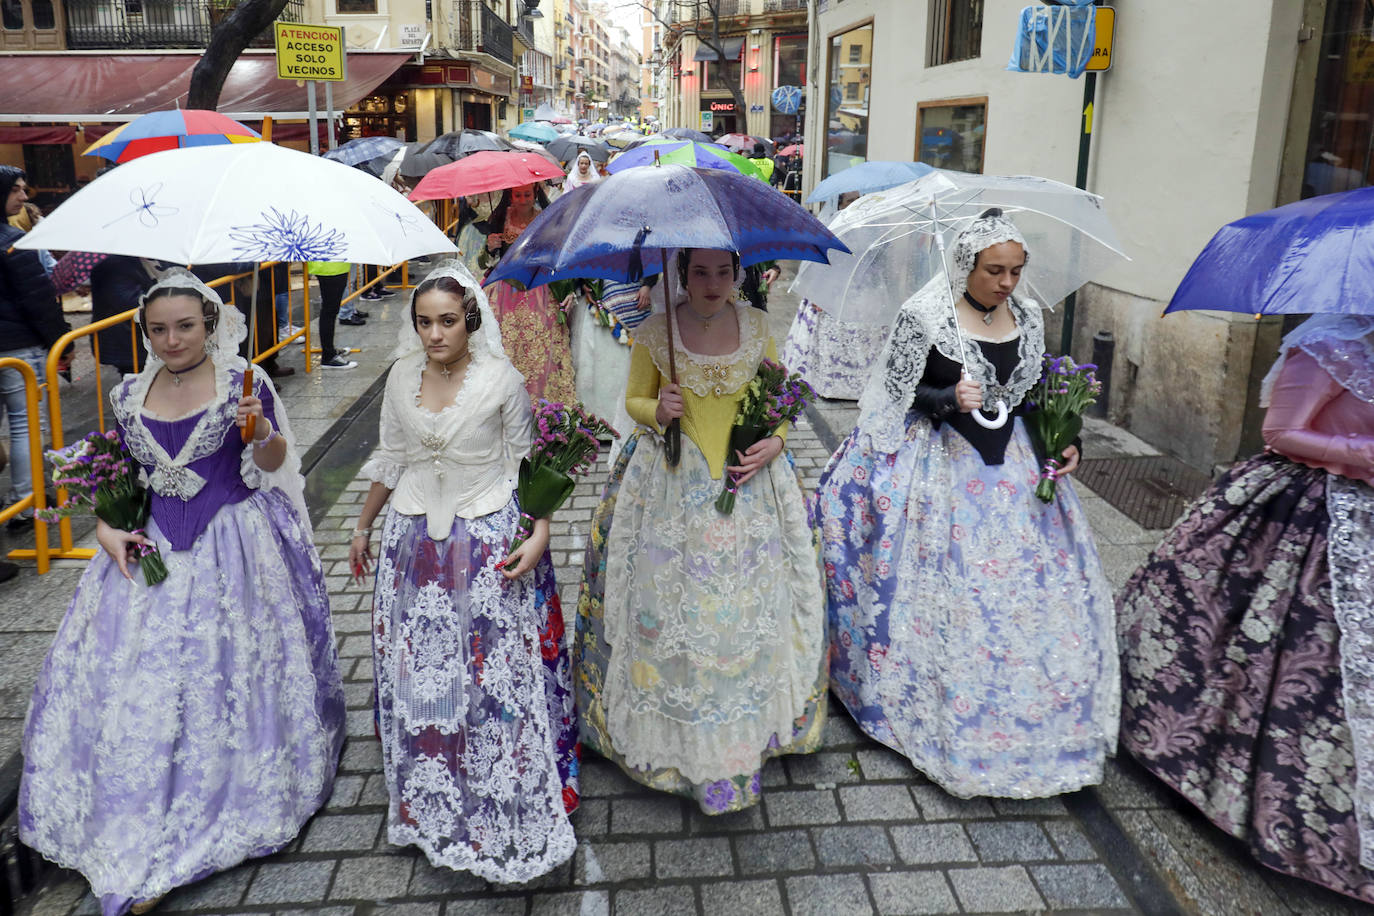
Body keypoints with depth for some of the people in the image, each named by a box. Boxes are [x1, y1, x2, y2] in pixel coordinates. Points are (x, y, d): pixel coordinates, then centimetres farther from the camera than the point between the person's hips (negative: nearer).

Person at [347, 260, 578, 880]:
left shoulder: (502, 381, -10)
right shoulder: (403, 376, 2)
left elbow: (529, 463, -4)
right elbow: (389, 458, 14)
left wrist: (540, 534, -15)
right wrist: (363, 527, 20)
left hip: (490, 540, -4)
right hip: (414, 542, 4)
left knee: (496, 679, -1)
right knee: (415, 677, 11)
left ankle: (507, 822, 15)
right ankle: (430, 805, 33)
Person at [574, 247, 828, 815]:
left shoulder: (756, 327, 2)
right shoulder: (653, 333, -5)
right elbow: (634, 400, 6)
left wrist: (775, 443, -6)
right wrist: (657, 412, -16)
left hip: (749, 483, 2)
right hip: (670, 487, -2)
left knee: (748, 604, 7)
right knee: (669, 604, 2)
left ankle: (744, 732, 26)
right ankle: (677, 734, 21)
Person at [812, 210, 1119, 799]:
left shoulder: (1028, 318, 6)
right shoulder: (924, 318, -11)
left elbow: (1033, 394, 14)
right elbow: (899, 394, -7)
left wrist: (1062, 444, 0)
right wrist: (951, 400, -24)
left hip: (1011, 465, 5)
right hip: (941, 466, -5)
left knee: (1028, 586, 7)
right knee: (945, 591, -2)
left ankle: (1019, 719, 24)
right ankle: (943, 714, 17)